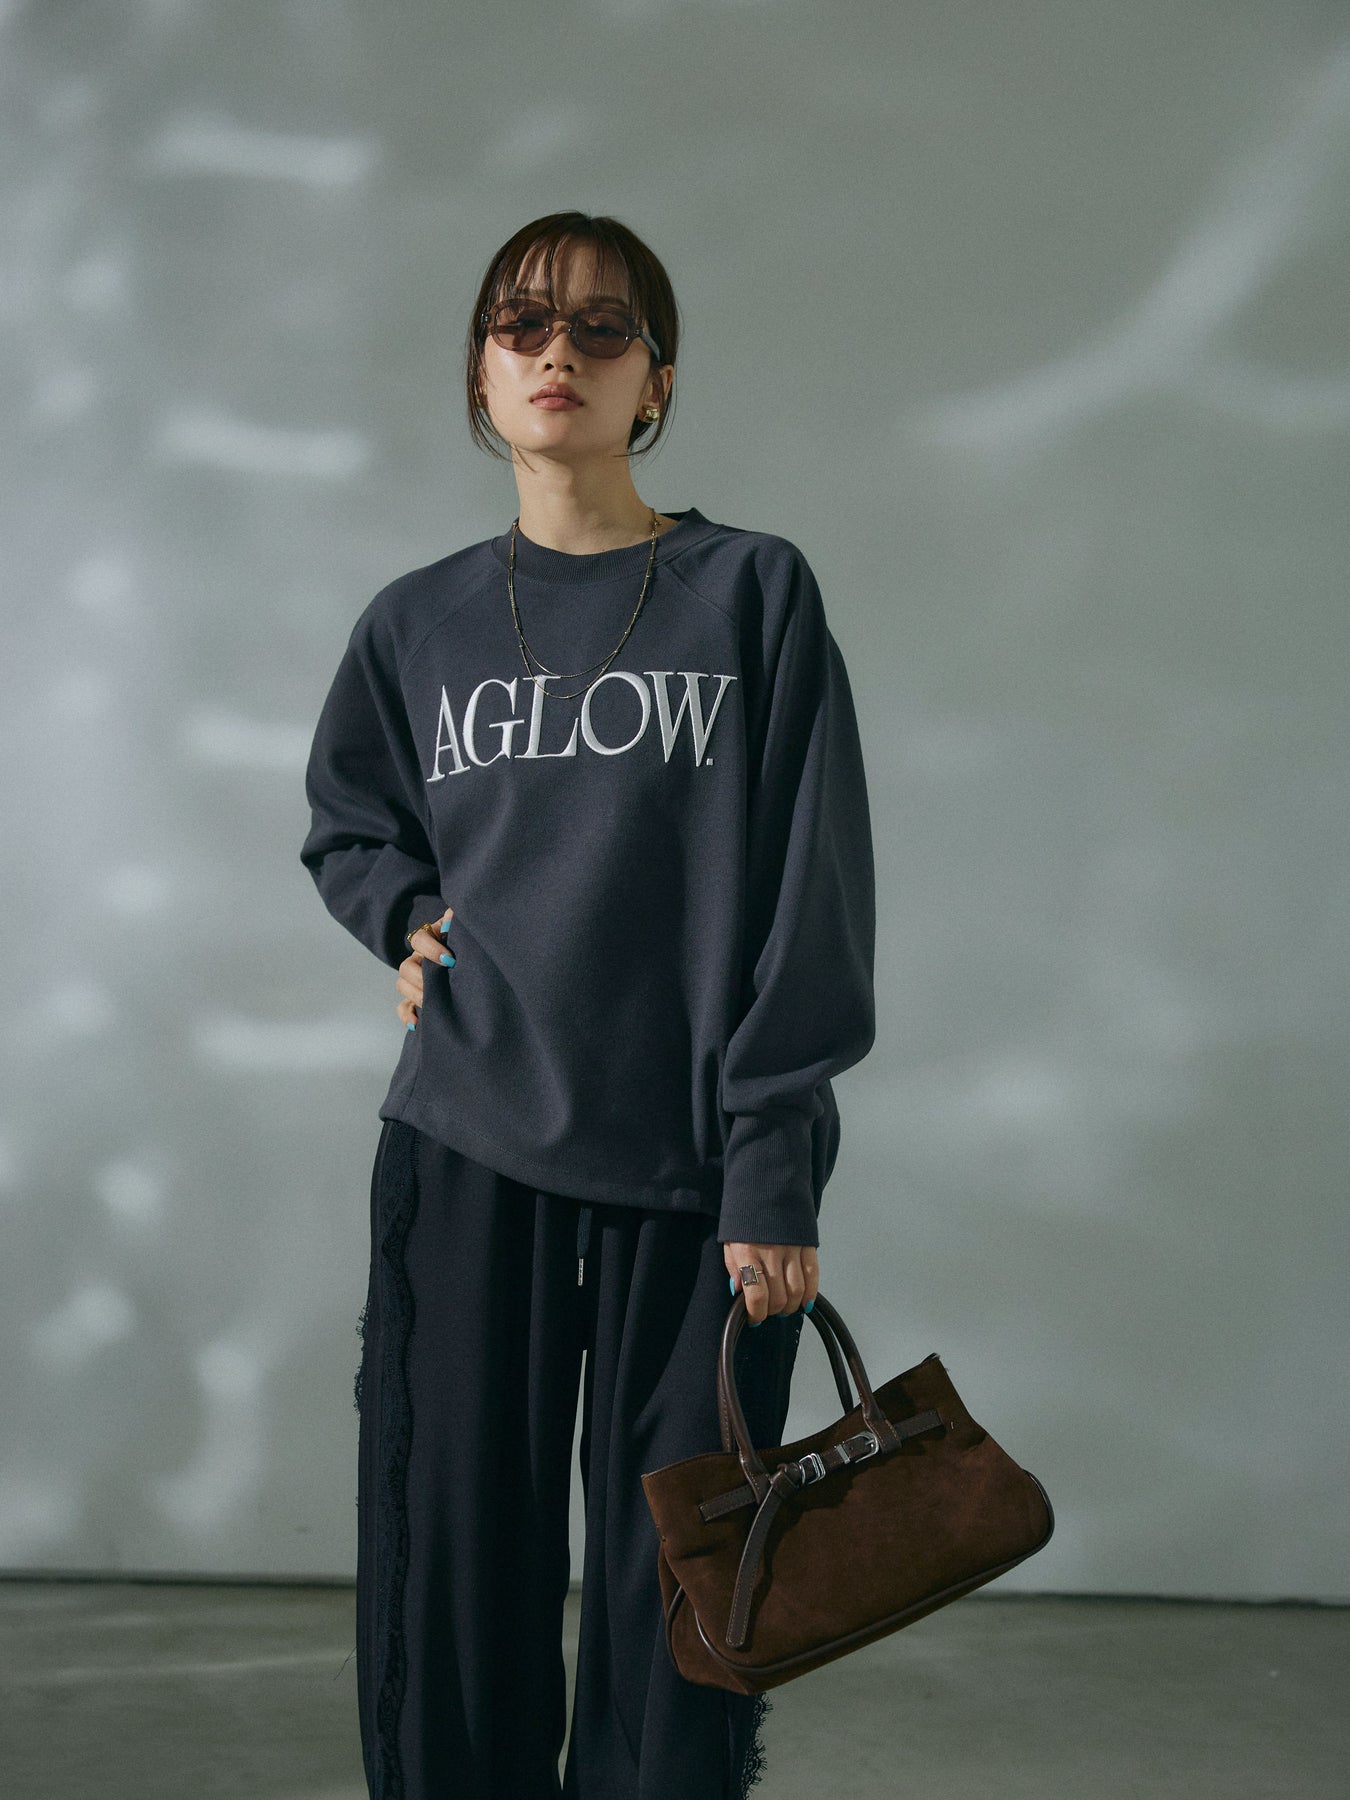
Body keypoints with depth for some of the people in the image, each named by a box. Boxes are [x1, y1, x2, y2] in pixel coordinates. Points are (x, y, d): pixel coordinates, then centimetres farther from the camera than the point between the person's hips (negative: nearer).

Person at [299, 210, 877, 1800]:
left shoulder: (754, 595, -1)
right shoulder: (418, 625, 9)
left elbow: (806, 906, -5)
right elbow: (345, 829, 26)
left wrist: (773, 1181, -10)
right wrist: (407, 915, 4)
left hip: (690, 1175, -2)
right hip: (463, 1153, 3)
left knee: (676, 1601, 3)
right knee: (448, 1582, 7)